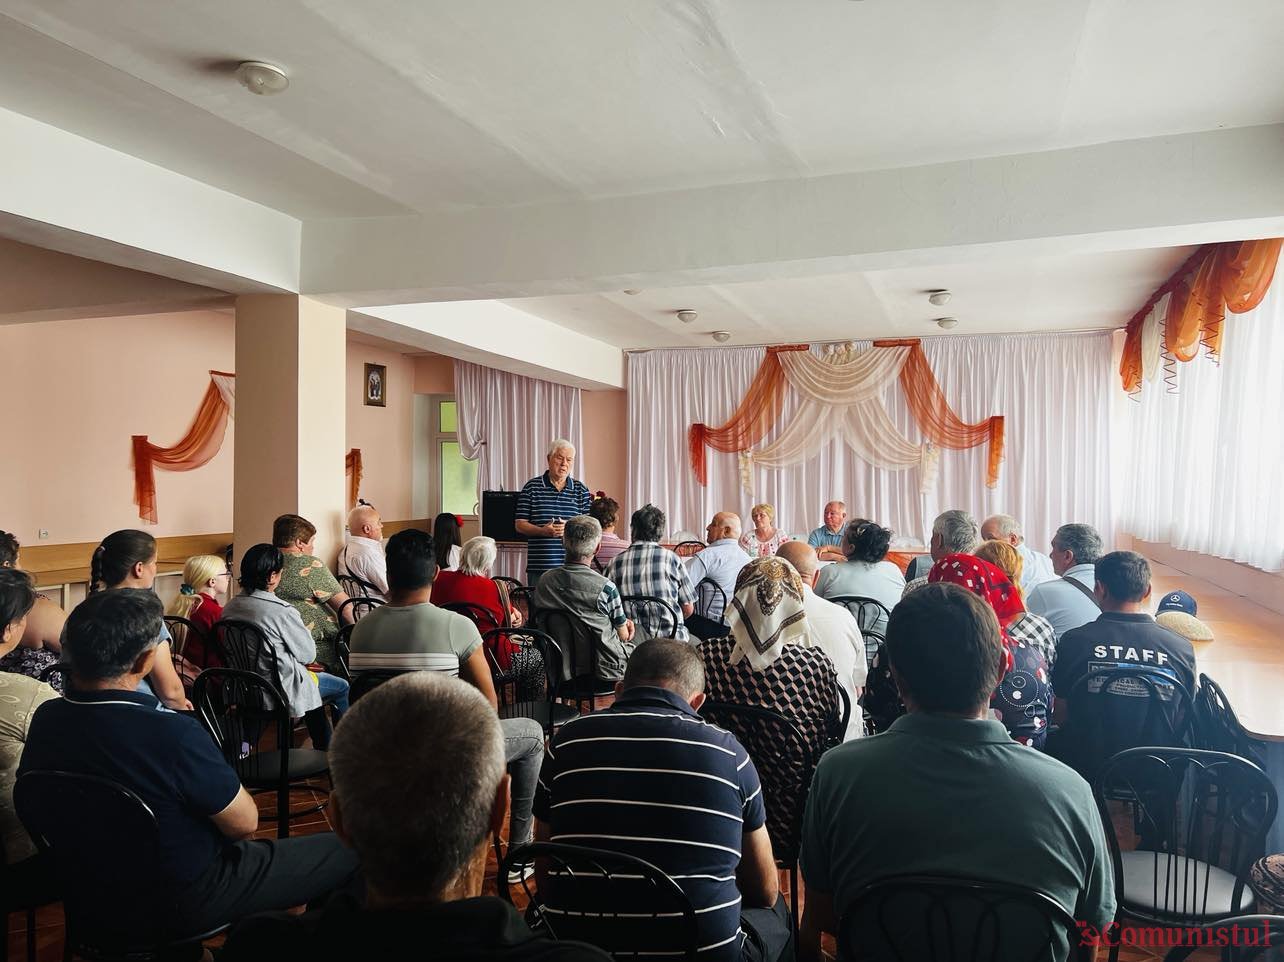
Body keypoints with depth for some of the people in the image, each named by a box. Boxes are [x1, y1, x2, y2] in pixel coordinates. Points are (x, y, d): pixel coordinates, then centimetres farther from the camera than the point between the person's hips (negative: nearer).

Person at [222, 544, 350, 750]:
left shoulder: (230, 607, -4)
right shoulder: (281, 611, -26)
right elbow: (308, 655, -15)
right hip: (280, 689, -8)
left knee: (313, 679, 30)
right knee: (342, 687, 13)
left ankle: (322, 749, 37)